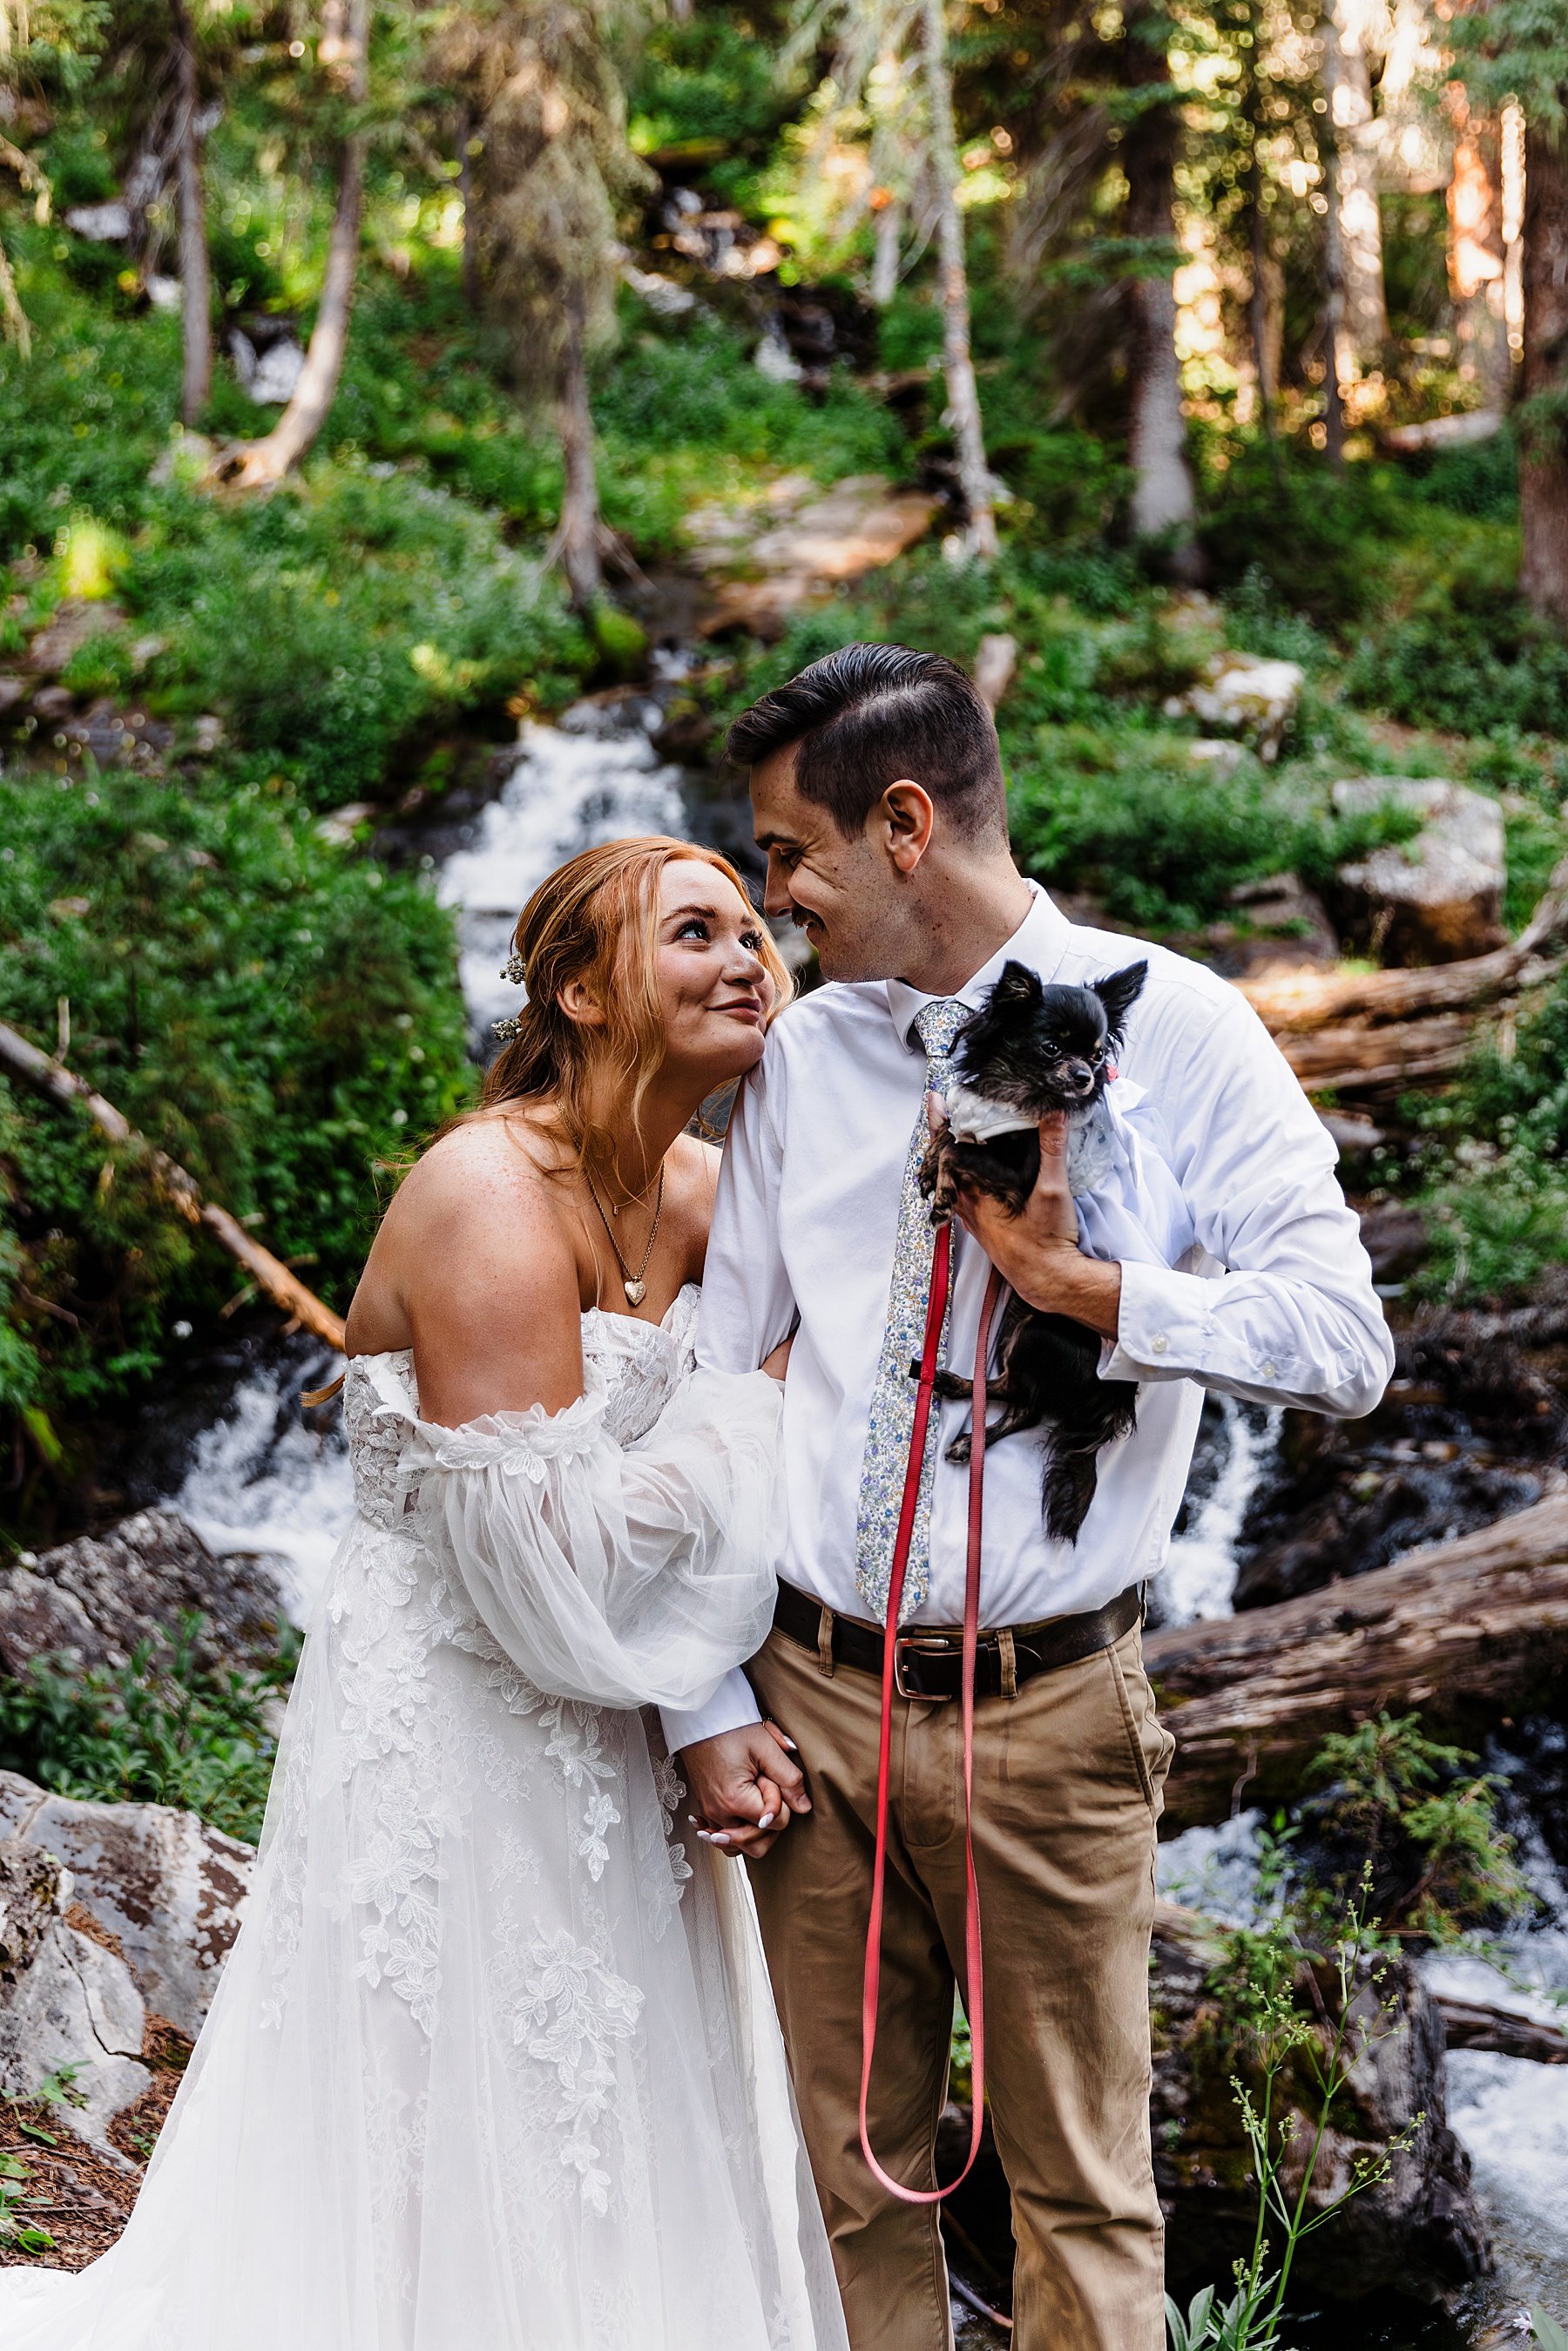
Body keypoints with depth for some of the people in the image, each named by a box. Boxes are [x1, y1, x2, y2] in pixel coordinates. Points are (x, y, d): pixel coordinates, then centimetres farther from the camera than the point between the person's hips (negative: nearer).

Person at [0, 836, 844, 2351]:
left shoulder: (699, 1197, 5)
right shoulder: (489, 1197, -20)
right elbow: (544, 1563, -25)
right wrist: (766, 1385, -17)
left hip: (603, 1755, 8)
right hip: (453, 1752, -8)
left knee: (633, 2184, 19)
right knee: (477, 2214, 6)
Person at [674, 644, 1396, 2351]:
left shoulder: (1168, 1026, -4)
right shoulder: (800, 1054, 7)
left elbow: (1343, 1341, -10)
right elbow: (704, 1381, 8)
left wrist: (1082, 1283, -20)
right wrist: (708, 1707, 3)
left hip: (1050, 1715, -3)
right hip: (813, 1696, 4)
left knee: (1082, 2193, 8)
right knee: (847, 2182, 13)